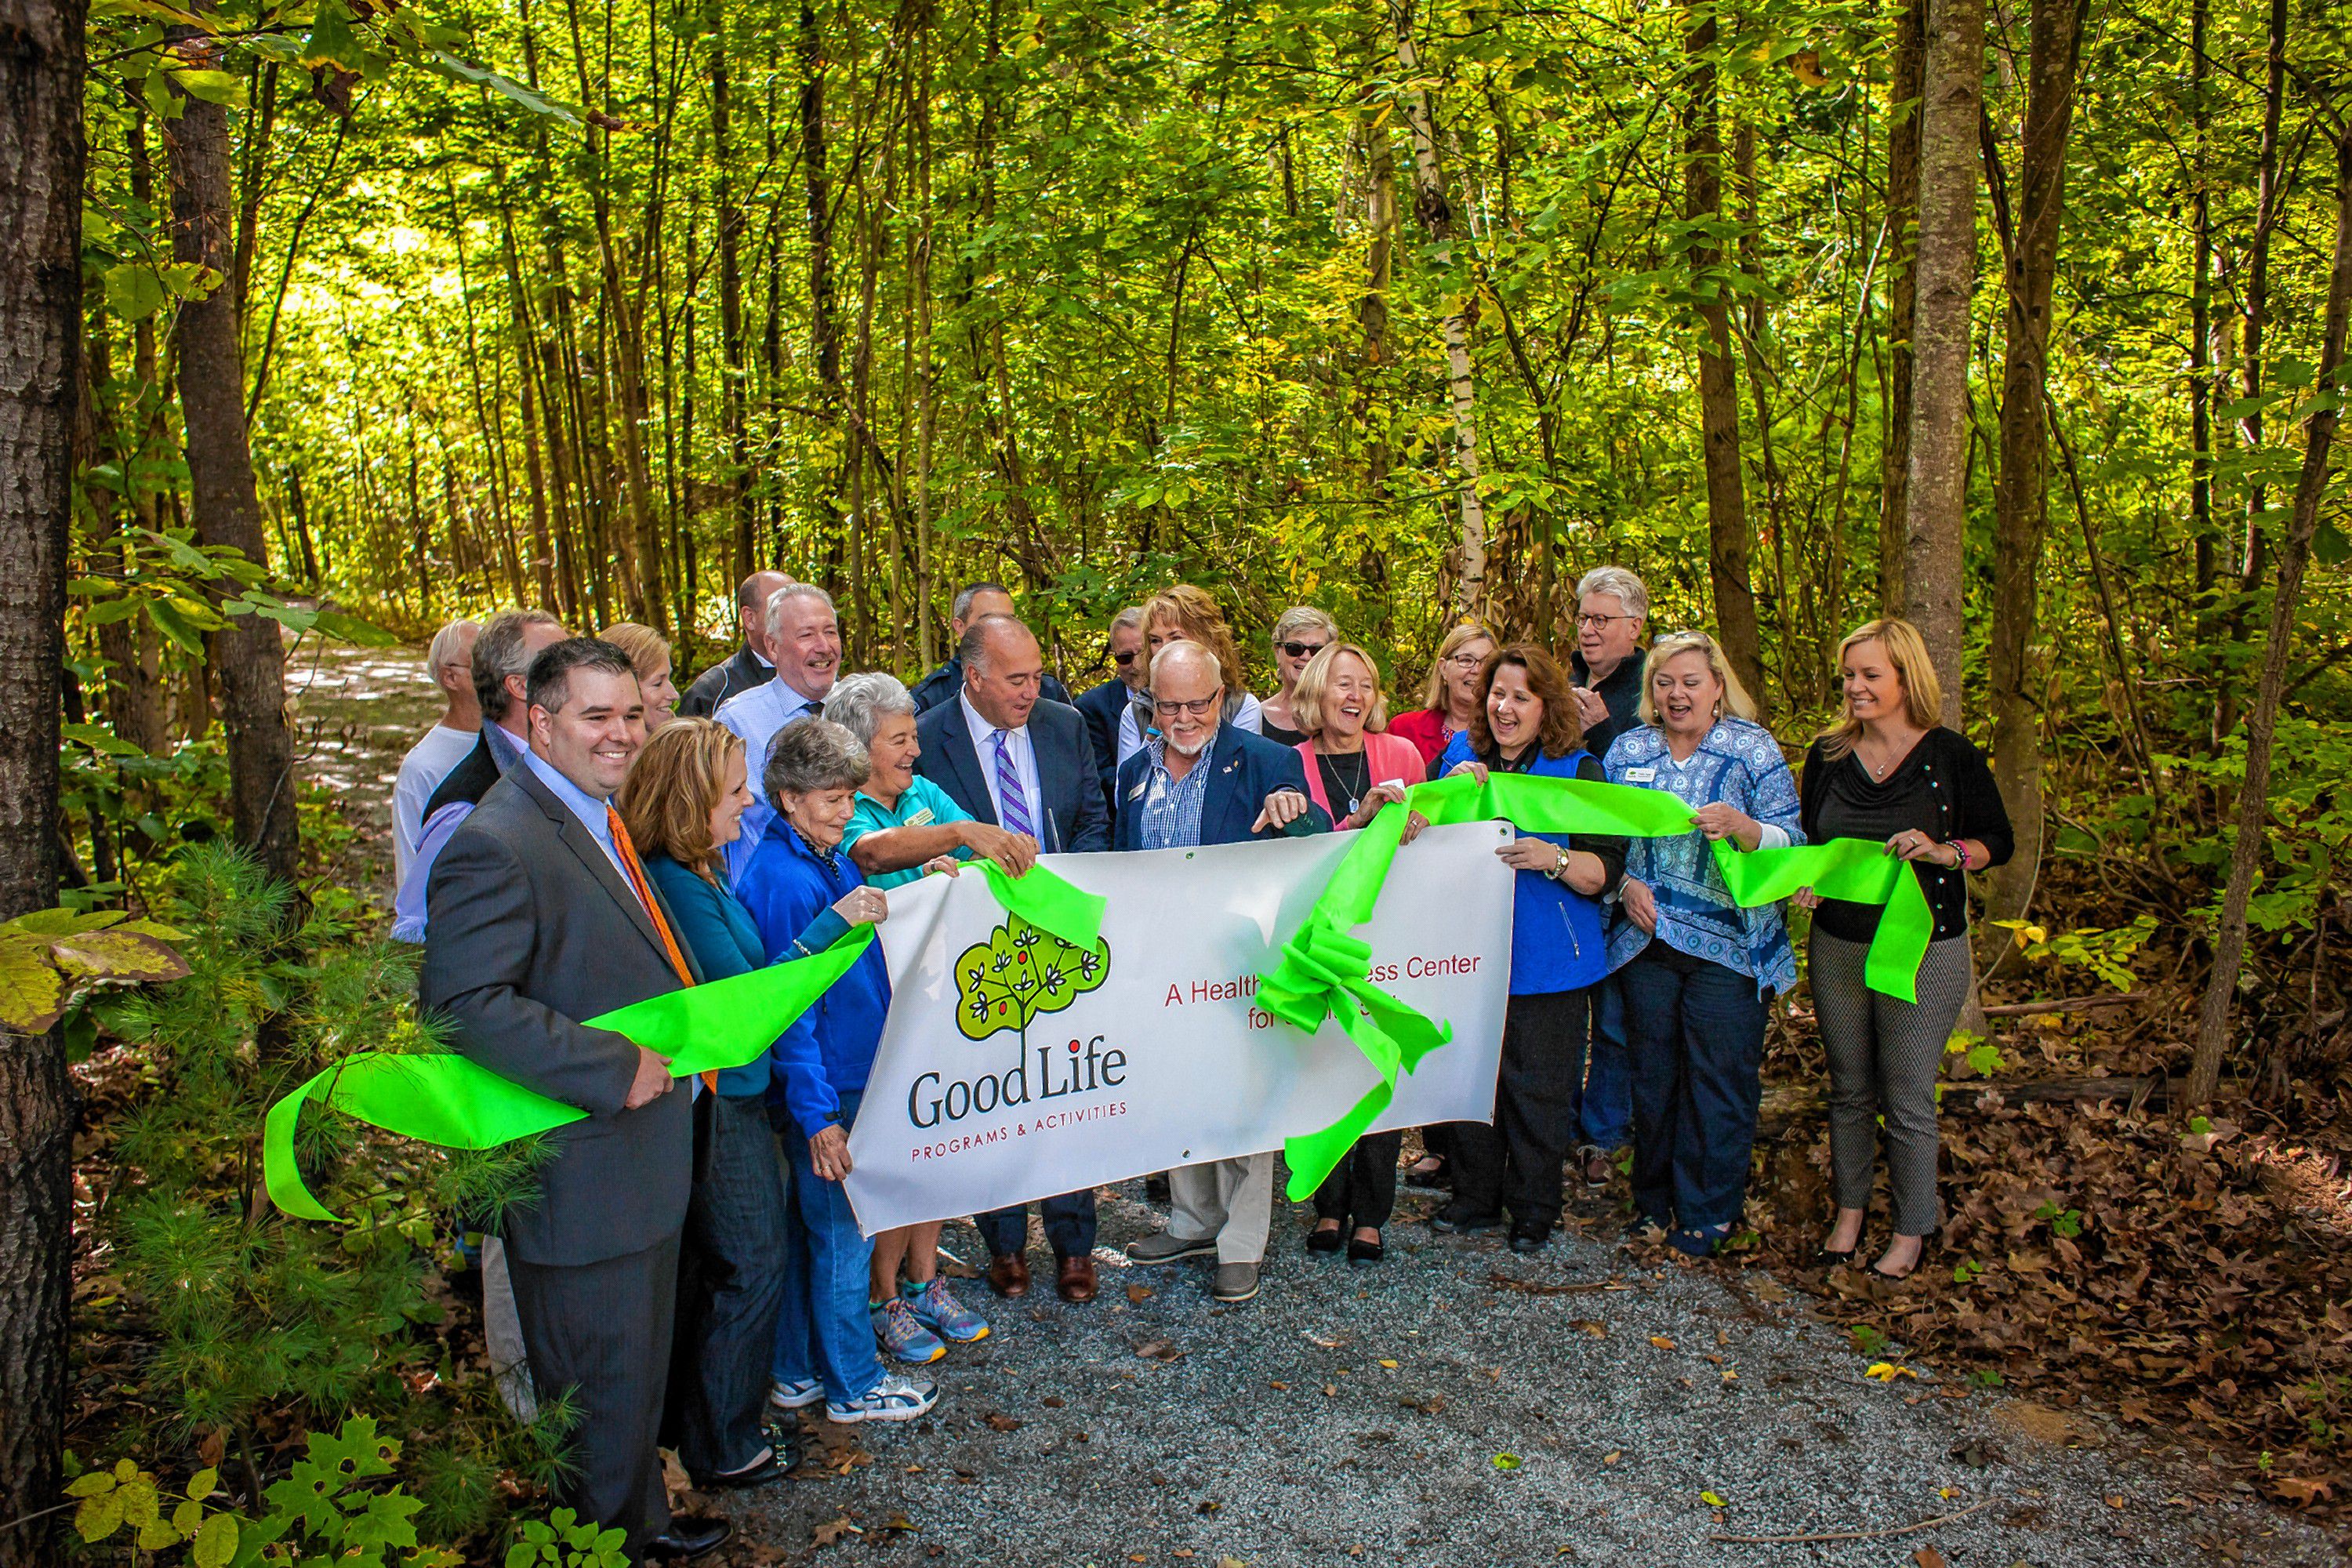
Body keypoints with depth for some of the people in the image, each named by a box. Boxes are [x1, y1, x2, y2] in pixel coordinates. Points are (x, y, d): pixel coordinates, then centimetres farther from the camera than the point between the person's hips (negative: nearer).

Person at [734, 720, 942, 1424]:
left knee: (809, 1227, 18)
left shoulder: (835, 863, 8)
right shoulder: (783, 879, -20)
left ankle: (798, 1371, 32)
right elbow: (787, 1005, -21)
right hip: (825, 1087, -9)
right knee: (843, 1234, 4)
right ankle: (854, 1386, 19)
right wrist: (816, 1112, -21)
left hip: (854, 1075, 9)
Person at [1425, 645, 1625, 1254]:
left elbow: (1604, 873, -8)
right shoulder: (1459, 754, 8)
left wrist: (1553, 860, -28)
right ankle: (1476, 1196, 29)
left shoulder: (1579, 771, -3)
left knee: (1537, 1090, 3)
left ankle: (1534, 1210, 21)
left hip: (1545, 964, -3)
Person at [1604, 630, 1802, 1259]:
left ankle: (1707, 1212, 15)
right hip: (1647, 937, 3)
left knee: (1719, 1077, 0)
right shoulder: (1627, 750, 8)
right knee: (1652, 1070, 11)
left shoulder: (1753, 749, -2)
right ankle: (1654, 1199, 27)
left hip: (1729, 941, -3)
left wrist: (1739, 826, -27)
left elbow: (1792, 845, -7)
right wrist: (1626, 884, -6)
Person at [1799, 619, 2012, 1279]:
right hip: (1836, 945, 4)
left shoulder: (1951, 756, -7)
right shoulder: (1828, 753, 4)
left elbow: (1998, 842, -2)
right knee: (1849, 1090, 15)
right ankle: (1849, 1211, 31)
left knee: (1907, 1100, 3)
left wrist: (1941, 851, -21)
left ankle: (1911, 1233, 19)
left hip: (1923, 950, -4)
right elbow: (1806, 839, 13)